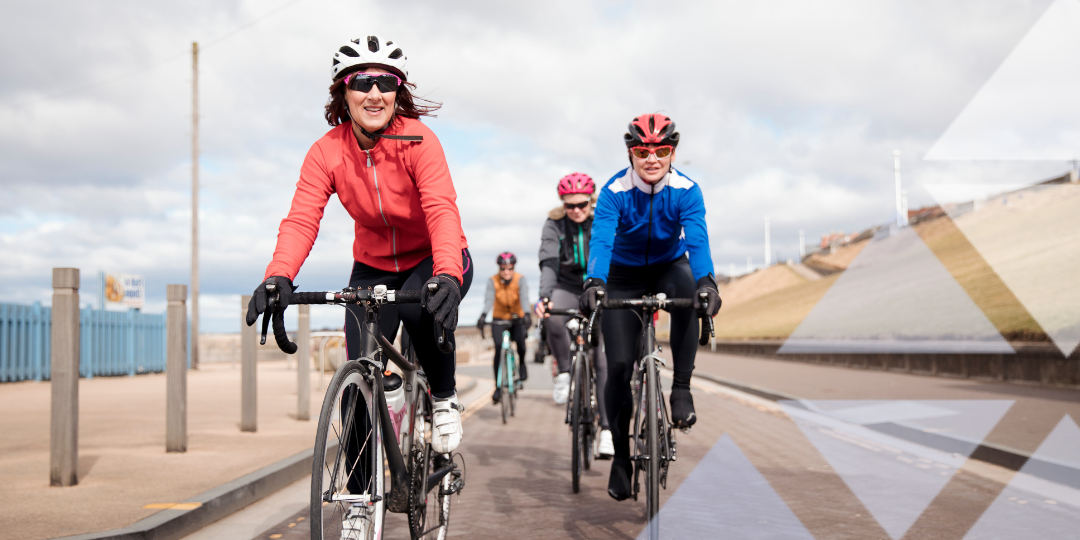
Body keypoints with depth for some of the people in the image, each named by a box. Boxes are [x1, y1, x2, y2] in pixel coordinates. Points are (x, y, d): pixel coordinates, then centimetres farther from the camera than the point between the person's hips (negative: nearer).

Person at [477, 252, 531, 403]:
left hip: (518, 319, 0)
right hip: (499, 320, 0)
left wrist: (527, 314, -48)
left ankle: (521, 363, 9)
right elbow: (489, 299, -28)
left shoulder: (520, 280, -13)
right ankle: (498, 387, -12)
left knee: (520, 340, -25)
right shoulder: (493, 281, -13)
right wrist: (483, 316, -47)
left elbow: (524, 298, -29)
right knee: (498, 347, -17)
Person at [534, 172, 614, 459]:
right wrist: (544, 297, -36)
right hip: (567, 287, 1)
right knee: (552, 317, -35)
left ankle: (606, 429, -7)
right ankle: (564, 372, -11)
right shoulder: (554, 223, -8)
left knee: (604, 358, -10)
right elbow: (549, 263, -19)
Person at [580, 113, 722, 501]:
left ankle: (681, 390, -24)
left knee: (688, 292, -38)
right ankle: (620, 455, 8)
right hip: (624, 276, 0)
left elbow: (697, 239, -33)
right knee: (619, 366, -10)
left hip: (668, 268, 1)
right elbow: (601, 240, -35)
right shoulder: (614, 192, -22)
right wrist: (594, 283, -53)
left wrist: (706, 281, -52)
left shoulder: (686, 191, -20)